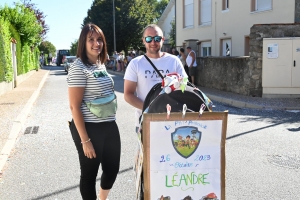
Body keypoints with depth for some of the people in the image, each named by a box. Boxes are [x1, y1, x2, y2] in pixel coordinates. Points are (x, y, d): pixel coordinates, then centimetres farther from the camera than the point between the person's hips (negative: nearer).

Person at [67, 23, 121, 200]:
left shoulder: (101, 64, 10)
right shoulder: (79, 68, -14)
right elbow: (74, 107, -17)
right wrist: (85, 140, -18)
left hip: (109, 126, 8)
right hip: (90, 128, -8)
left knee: (112, 169, 17)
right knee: (89, 173, 8)